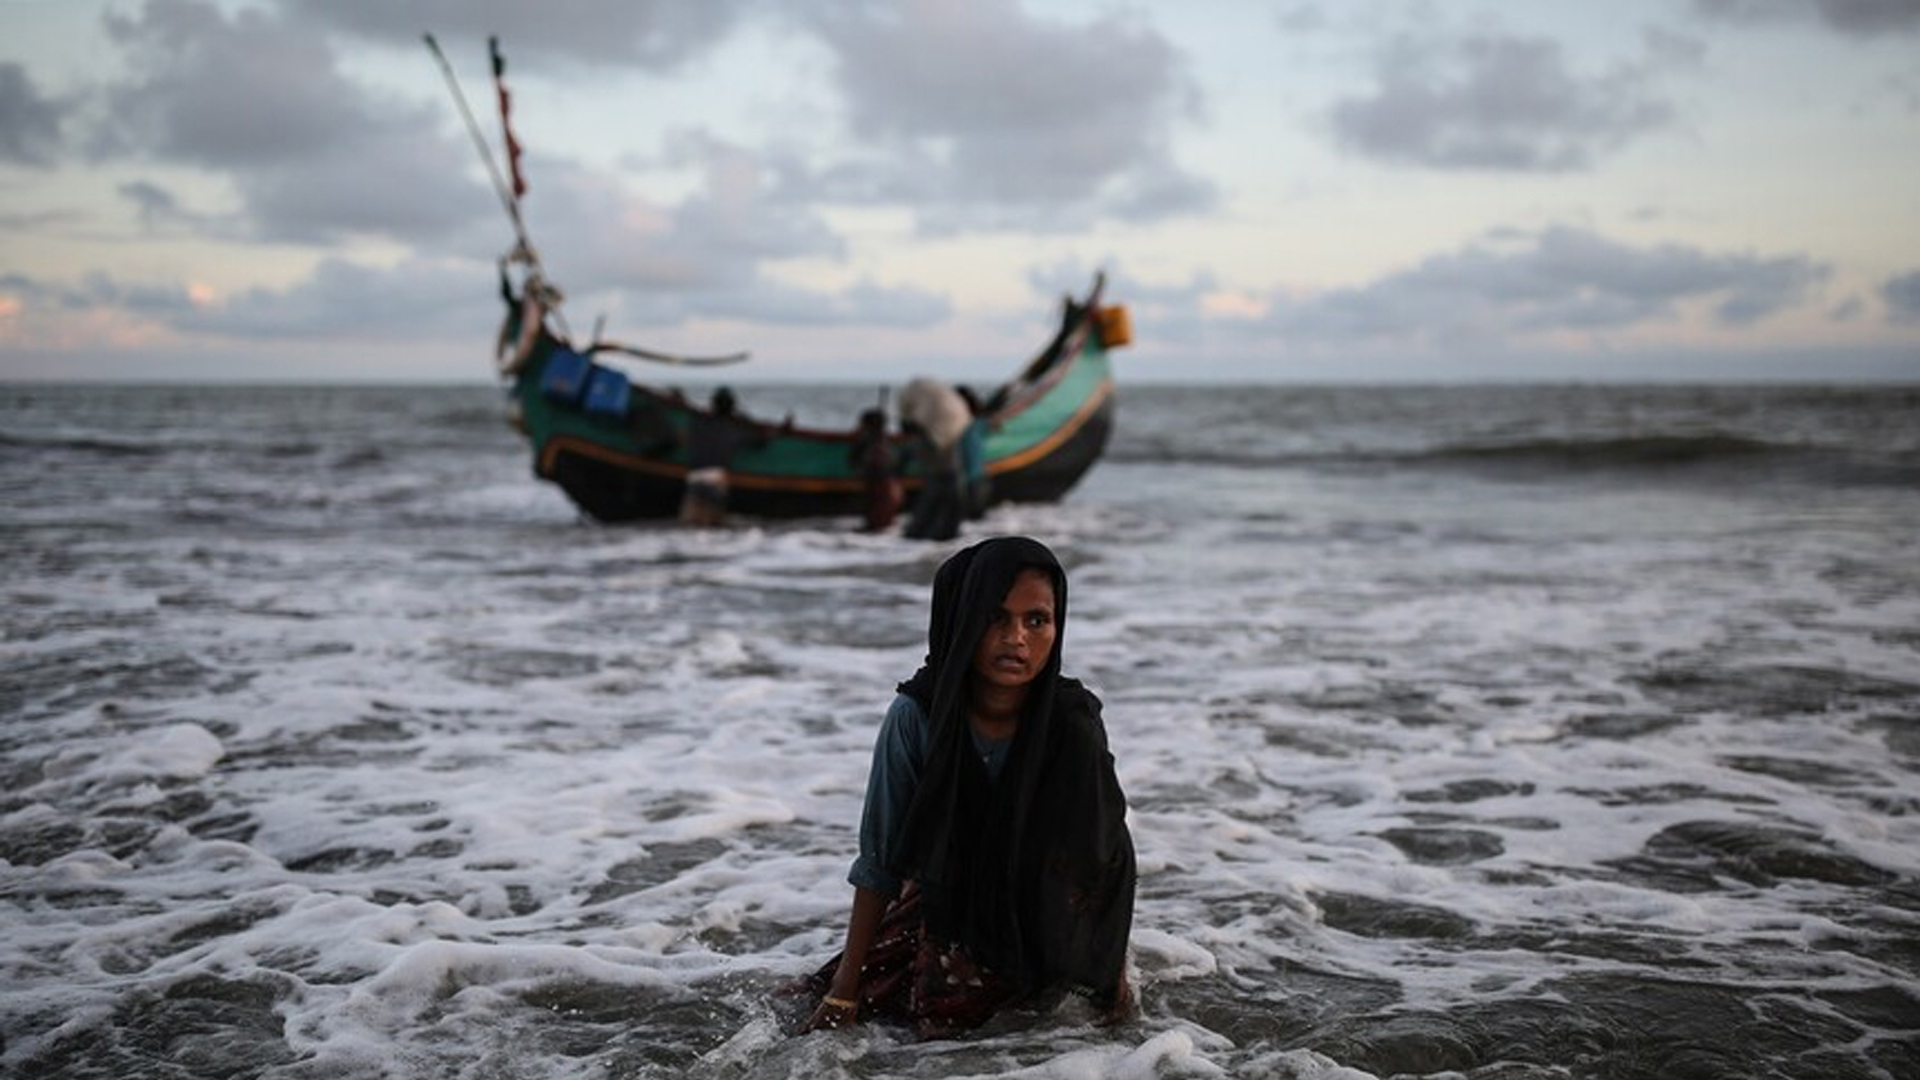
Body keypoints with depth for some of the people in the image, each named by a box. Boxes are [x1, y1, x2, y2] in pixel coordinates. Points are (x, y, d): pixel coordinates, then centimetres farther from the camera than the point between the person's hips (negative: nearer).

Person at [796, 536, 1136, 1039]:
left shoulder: (1074, 724, -24)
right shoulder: (917, 716, -23)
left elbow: (1104, 854, -13)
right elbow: (879, 859, -16)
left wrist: (1113, 968, -12)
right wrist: (844, 990, -14)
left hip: (1043, 918, -2)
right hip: (947, 900, 2)